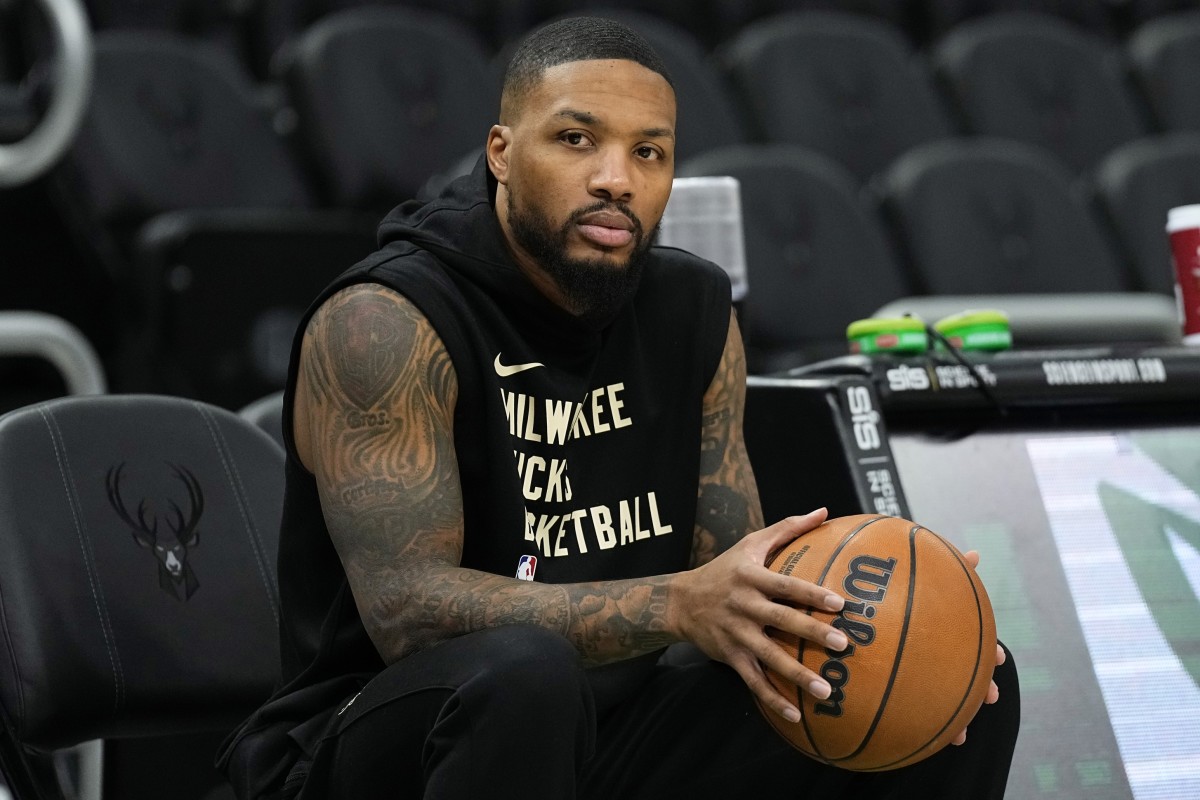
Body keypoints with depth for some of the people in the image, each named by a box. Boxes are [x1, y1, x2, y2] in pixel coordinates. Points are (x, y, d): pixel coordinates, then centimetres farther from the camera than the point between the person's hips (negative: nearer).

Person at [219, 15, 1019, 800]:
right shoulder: (381, 324, -17)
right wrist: (681, 606, -38)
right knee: (522, 673, -40)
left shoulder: (696, 314, 4)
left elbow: (735, 583, 5)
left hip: (616, 735, 7)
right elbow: (406, 608, -28)